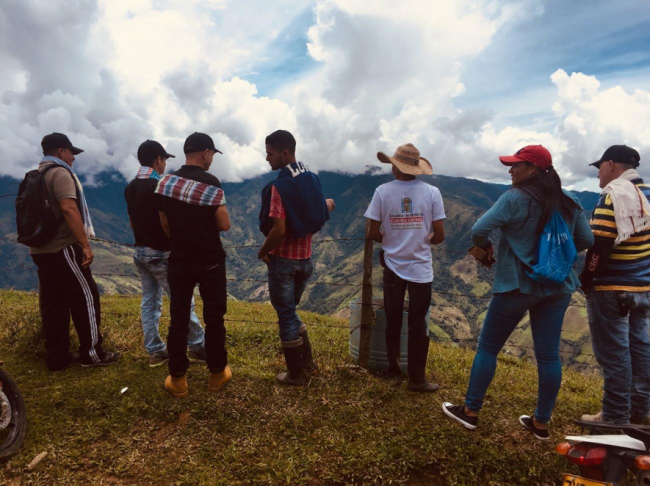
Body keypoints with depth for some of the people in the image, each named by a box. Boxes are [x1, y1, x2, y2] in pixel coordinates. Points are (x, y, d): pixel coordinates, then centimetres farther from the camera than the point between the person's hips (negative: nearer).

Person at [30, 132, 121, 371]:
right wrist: (85, 244, -23)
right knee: (86, 297, -1)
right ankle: (91, 353, 5)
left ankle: (57, 357, 16)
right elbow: (69, 209, -23)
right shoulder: (60, 173, -10)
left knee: (53, 304, 11)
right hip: (62, 249, -9)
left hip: (41, 250, 9)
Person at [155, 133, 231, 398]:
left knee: (178, 319, 9)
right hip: (210, 261, -4)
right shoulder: (211, 183, -13)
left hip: (179, 261, 4)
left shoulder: (165, 182, 2)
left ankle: (177, 379, 17)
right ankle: (217, 373, 20)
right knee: (214, 318, 8)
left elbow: (165, 224, 8)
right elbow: (225, 225, -14)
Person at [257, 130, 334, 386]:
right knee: (290, 311, 24)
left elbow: (278, 230, -23)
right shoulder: (312, 178, 3)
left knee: (286, 316, 7)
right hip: (306, 258, 7)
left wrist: (263, 251, -8)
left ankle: (296, 375, 19)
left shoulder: (279, 186, -19)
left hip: (283, 260, -7)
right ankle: (307, 361, 30)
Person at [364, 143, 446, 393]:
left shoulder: (383, 191, -8)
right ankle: (417, 379, 19)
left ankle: (394, 372, 29)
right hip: (421, 268, -1)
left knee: (393, 322, 16)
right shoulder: (431, 192, -7)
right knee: (418, 325, 10)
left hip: (393, 267, 1)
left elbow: (373, 233, -7)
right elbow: (439, 236, -7)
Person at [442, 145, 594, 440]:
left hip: (517, 284, -5)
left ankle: (470, 411, 17)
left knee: (488, 347, 7)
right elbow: (586, 241, 10)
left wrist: (486, 247, 2)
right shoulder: (569, 203, 6)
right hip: (557, 287, 6)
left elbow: (479, 230, -18)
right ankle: (541, 423, 21)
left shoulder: (514, 199, -13)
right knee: (548, 355, 10)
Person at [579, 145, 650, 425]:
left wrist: (586, 279, -11)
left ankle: (616, 417, 7)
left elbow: (601, 244, -22)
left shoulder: (614, 194, -16)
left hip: (612, 288, -9)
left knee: (613, 353, -1)